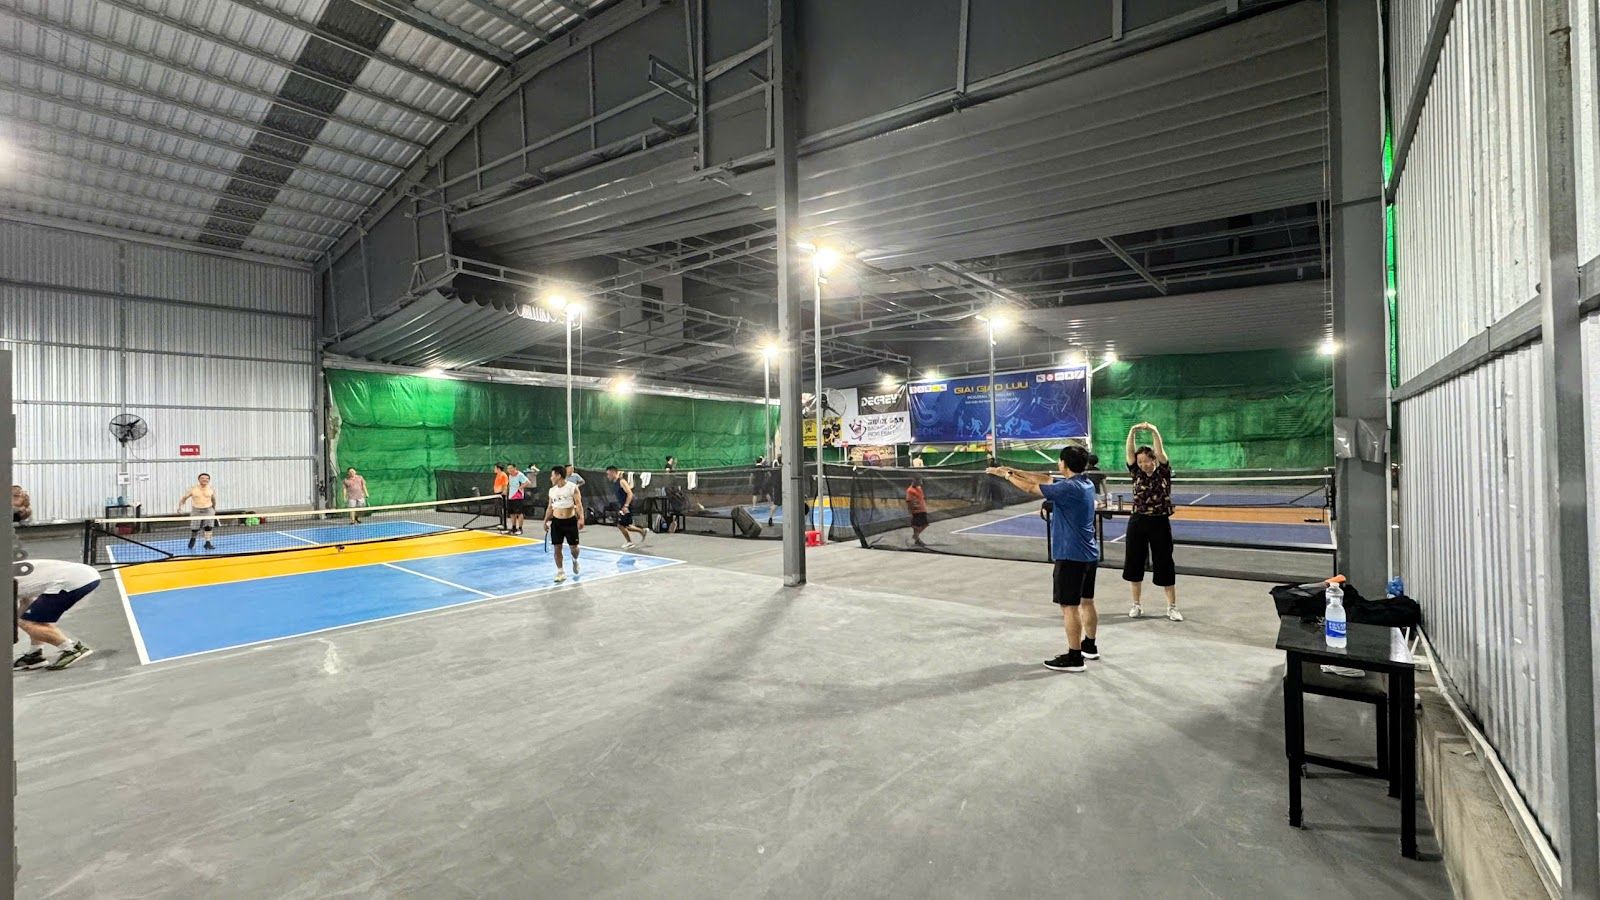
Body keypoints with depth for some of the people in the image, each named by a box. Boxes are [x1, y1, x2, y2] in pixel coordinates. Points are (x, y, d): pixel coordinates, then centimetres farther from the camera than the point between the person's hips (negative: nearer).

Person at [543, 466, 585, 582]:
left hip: (570, 521, -4)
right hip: (556, 521, 4)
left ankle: (575, 561, 35)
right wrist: (546, 521, 11)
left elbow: (578, 504, -12)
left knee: (574, 547, 2)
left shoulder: (572, 487, -8)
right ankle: (561, 573, 9)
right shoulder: (552, 490, 7)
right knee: (557, 548, 0)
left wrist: (581, 518, -23)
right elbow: (550, 507, 15)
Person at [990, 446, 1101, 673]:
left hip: (1071, 556, -10)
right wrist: (1015, 471, 12)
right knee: (1086, 602, 20)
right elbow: (1045, 479, 13)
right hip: (1089, 555, 10)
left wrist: (1006, 475, 1)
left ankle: (1074, 657, 3)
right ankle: (1089, 646, 34)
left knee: (1069, 606, -3)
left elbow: (1031, 488, -14)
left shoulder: (1069, 488, -20)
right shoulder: (1085, 484, 8)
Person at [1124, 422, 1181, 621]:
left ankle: (1172, 607, 18)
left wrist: (1154, 431, -28)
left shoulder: (1163, 472, -2)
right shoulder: (1137, 473, 3)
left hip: (1159, 523, -2)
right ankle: (1137, 605, 21)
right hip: (1137, 522, 2)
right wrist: (1133, 432, -23)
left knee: (1165, 565, 4)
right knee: (1133, 563, 7)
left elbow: (1160, 451, -17)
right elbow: (1130, 452, -9)